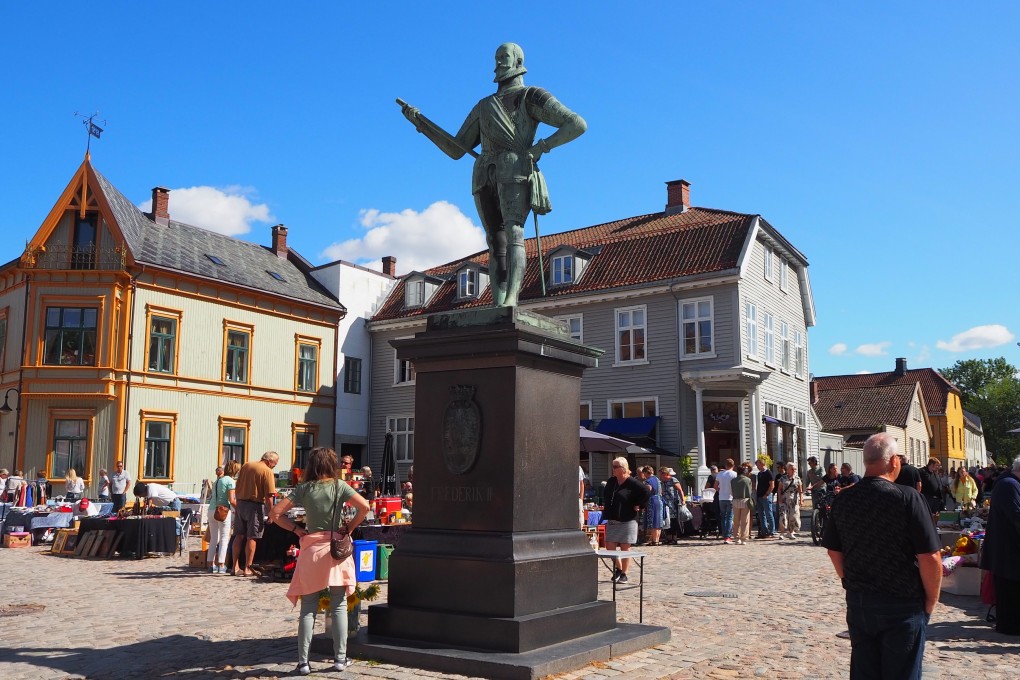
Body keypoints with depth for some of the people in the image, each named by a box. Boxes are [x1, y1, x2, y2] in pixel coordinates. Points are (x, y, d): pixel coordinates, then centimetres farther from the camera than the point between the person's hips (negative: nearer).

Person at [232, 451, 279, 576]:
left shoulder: (245, 466, 9)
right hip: (255, 505, -6)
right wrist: (271, 513, -9)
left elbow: (237, 488, 14)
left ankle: (236, 567, 16)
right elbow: (268, 496, -15)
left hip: (240, 503, 6)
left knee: (239, 536, 13)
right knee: (251, 538, 1)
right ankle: (247, 568, 4)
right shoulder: (267, 472, -11)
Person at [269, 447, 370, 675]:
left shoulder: (304, 488, 1)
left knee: (308, 609, 6)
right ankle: (340, 658, 12)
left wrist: (297, 530, 3)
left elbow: (275, 513, -4)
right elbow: (364, 506, -13)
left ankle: (303, 662, 7)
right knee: (339, 607, 7)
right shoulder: (339, 486, -2)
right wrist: (350, 528, -2)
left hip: (311, 549, 1)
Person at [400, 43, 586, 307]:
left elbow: (578, 124, 0)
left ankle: (510, 301, -37)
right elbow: (456, 150, 25)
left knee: (513, 235, -24)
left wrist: (542, 147, -8)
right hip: (485, 179, 6)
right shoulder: (483, 107, 28)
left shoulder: (531, 96, 11)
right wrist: (420, 122, 20)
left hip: (515, 171, -5)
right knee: (496, 244, -3)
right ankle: (497, 309, -10)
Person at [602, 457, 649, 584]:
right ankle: (618, 569, 23)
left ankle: (624, 574, 12)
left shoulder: (632, 483, -11)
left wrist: (637, 506, -12)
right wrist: (606, 513, 15)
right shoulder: (611, 482, 10)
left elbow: (646, 492, -17)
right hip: (612, 521, 6)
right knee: (609, 547, 3)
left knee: (625, 549, 2)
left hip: (627, 520, -6)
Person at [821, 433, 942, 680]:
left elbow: (834, 551, 7)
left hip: (857, 603, 5)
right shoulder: (907, 499, -16)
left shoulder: (843, 499, -1)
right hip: (902, 604, -4)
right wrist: (931, 601, -3)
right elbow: (930, 558, -17)